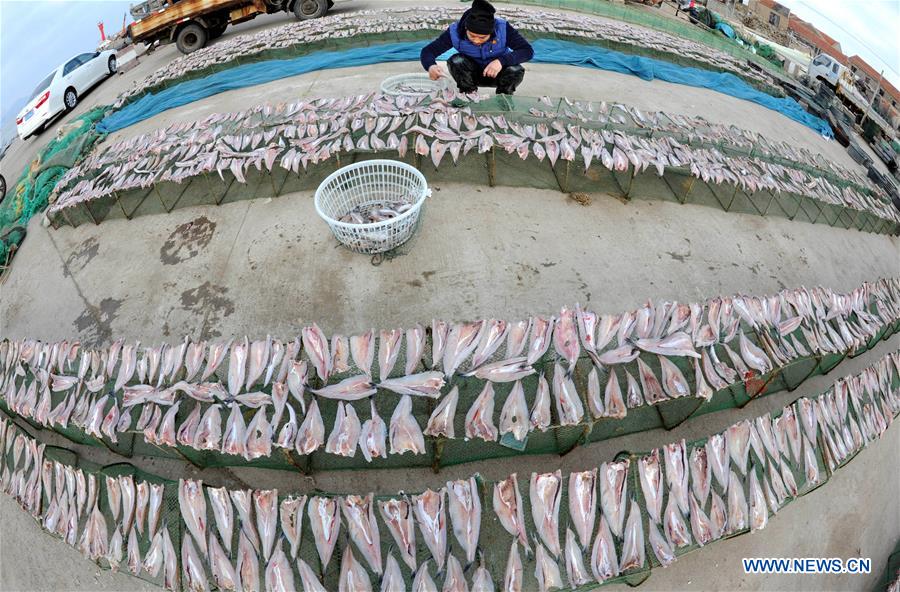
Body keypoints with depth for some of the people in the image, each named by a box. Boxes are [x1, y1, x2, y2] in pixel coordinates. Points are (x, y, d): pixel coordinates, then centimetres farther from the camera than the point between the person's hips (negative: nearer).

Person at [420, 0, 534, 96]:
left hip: (497, 73, 0)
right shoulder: (455, 31, -25)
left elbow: (528, 51, -27)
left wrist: (502, 60, -44)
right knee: (456, 61, -30)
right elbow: (428, 51, -23)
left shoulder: (503, 28, -27)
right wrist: (431, 66, -47)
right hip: (472, 74, 1)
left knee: (516, 71, -32)